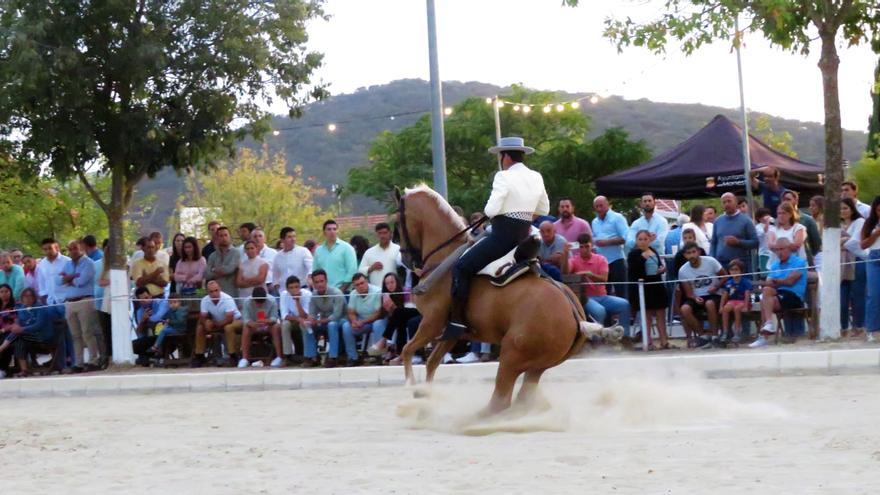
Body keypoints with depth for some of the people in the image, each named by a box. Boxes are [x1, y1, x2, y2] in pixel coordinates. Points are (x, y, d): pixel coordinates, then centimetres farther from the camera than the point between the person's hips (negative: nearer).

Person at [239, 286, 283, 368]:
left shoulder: (272, 301, -21)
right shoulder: (247, 302, -20)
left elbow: (274, 318, -23)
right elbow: (246, 319, -23)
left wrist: (267, 321, -46)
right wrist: (252, 324, -46)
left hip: (268, 325, 0)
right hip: (254, 326, 0)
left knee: (276, 327, -32)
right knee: (246, 329, -30)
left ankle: (278, 357, -28)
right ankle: (244, 358, -26)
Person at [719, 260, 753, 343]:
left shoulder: (746, 282, -5)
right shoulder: (728, 283, 7)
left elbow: (747, 295, -12)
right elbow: (724, 295, 6)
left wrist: (745, 306, -21)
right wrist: (721, 306, -4)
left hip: (743, 302, -4)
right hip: (732, 301, 4)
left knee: (736, 308, -36)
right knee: (725, 308, -29)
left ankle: (737, 332, -29)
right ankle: (725, 332, -27)